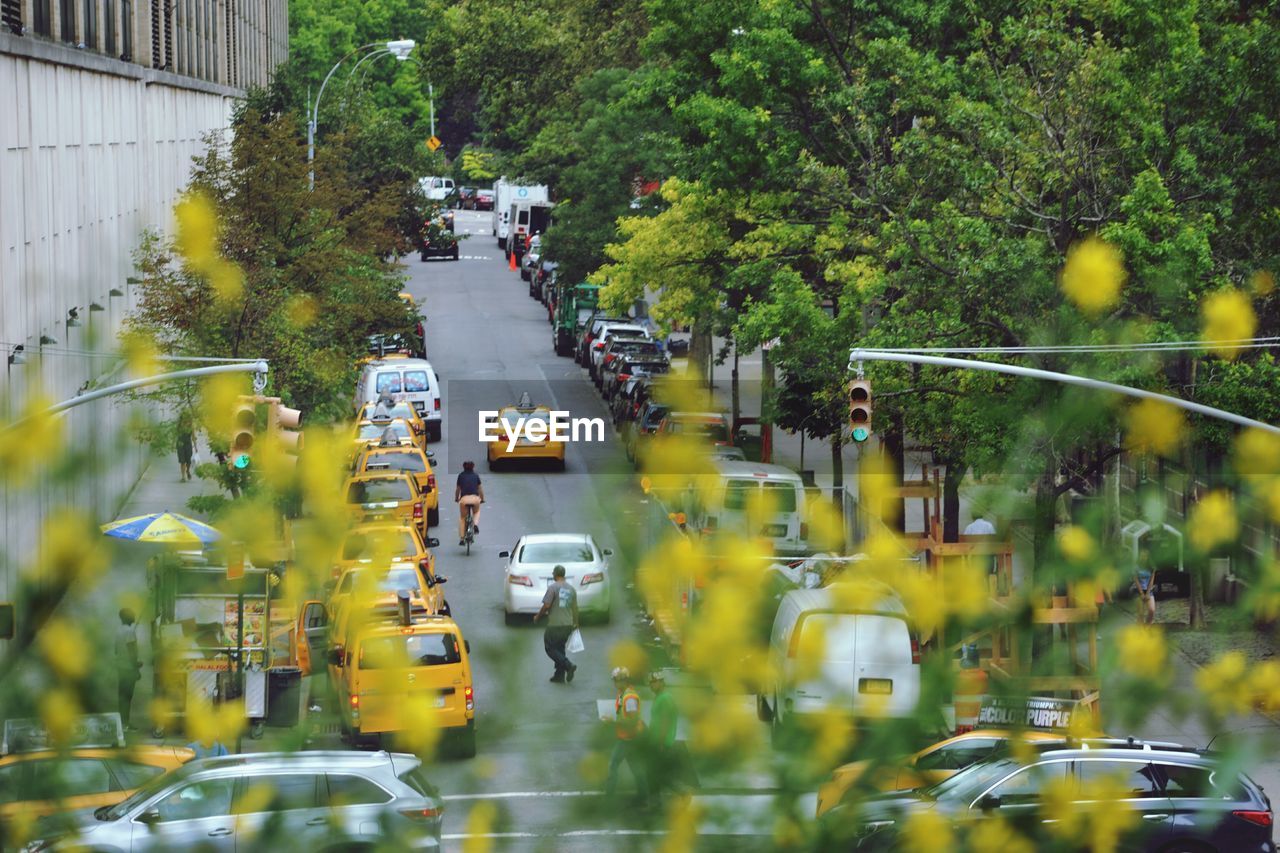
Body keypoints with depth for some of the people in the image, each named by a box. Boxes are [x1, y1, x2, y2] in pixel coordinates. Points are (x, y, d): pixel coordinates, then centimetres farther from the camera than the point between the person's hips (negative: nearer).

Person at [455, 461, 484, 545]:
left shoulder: (461, 476, 16)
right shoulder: (476, 476, 16)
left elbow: (457, 489, 22)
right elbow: (480, 489, 22)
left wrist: (456, 499, 38)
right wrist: (482, 499, 36)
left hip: (464, 499, 0)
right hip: (475, 498, 0)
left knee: (462, 518, 19)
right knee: (476, 512, 32)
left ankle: (462, 538, 14)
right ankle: (475, 524, 3)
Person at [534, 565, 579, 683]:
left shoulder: (553, 588, -11)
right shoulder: (571, 589, 8)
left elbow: (546, 606, -15)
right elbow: (575, 608, 13)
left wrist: (538, 616, 1)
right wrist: (575, 623, 24)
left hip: (554, 625, -6)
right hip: (568, 625, 6)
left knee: (550, 649, 2)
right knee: (560, 648, 15)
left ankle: (568, 665, -15)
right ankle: (559, 676, 13)